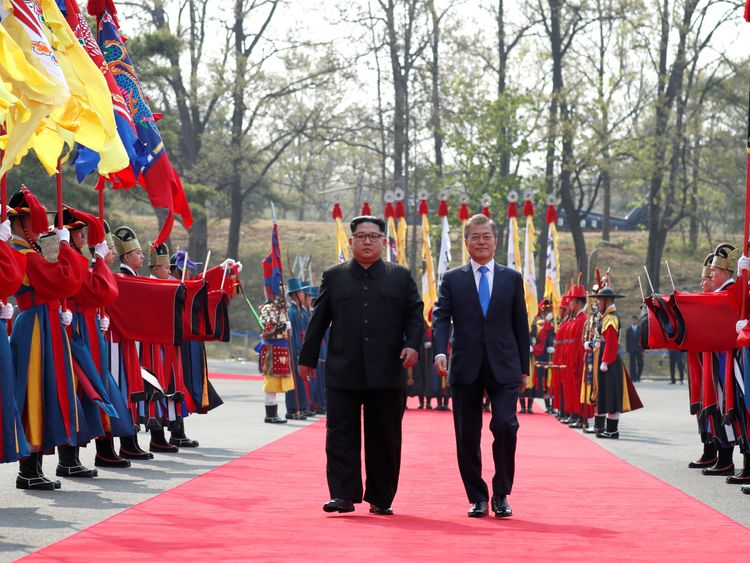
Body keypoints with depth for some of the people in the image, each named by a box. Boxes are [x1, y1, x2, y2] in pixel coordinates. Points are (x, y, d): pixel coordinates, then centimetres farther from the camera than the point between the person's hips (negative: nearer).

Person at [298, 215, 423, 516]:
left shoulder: (401, 277, 11)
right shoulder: (334, 277, 12)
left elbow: (415, 314, 7)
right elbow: (319, 320, 12)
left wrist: (413, 344, -10)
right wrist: (307, 358, 10)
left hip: (386, 372, 0)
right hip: (343, 372, 0)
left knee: (385, 437, 4)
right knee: (341, 434, -4)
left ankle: (381, 499, 12)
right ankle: (343, 495, -2)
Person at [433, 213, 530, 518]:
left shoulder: (512, 278, 10)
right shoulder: (452, 279, 8)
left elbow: (520, 324, 10)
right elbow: (441, 318, 0)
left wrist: (524, 368, 8)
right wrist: (440, 351, -19)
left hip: (503, 367, -1)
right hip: (466, 368, 1)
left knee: (505, 426, -14)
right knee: (467, 436, 3)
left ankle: (501, 493, 1)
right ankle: (477, 498, 14)